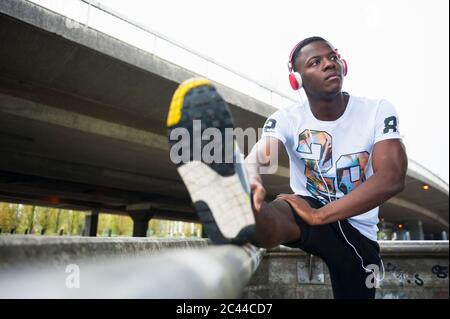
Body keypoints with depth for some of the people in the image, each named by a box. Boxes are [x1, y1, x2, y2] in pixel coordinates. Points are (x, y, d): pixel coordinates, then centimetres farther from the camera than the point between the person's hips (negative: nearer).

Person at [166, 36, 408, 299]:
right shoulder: (288, 119, -12)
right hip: (309, 209, -1)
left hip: (358, 232, 2)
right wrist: (252, 181, -57)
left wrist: (319, 215, -35)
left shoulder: (378, 111, -13)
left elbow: (392, 178, -26)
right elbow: (258, 156, -31)